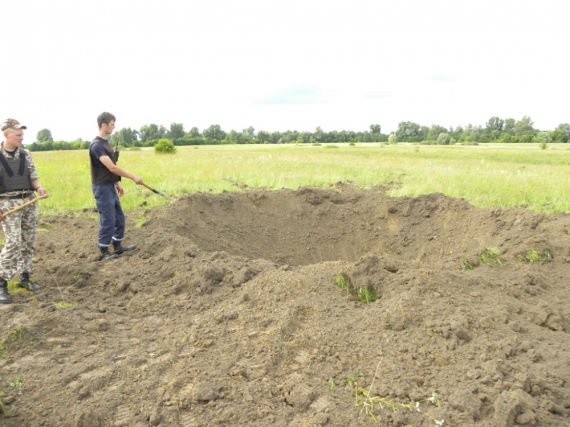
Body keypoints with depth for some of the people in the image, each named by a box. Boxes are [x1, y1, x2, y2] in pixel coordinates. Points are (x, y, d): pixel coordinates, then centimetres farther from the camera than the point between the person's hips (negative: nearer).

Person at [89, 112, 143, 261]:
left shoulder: (106, 143, 12)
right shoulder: (97, 145, -18)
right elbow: (112, 167, -24)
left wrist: (117, 184, 18)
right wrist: (133, 177, -21)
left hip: (110, 186, 10)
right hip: (102, 187, -10)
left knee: (119, 217, 14)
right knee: (108, 220, -4)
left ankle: (118, 246, 25)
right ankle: (104, 252, 7)